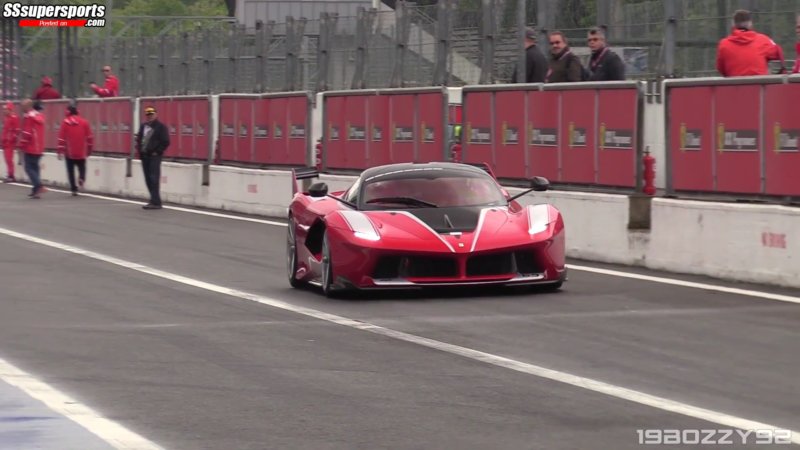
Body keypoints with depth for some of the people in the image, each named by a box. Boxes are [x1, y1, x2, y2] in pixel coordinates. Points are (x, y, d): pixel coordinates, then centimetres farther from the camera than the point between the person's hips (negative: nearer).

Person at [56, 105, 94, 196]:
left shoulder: (65, 122, -4)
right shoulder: (84, 122, 2)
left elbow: (61, 137, -7)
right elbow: (89, 137, 3)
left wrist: (60, 151, -3)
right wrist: (89, 150, 14)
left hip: (69, 152, -1)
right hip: (82, 152, 1)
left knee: (71, 171, 9)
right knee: (82, 167, 16)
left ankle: (74, 189, 5)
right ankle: (81, 178, -15)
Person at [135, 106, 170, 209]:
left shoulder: (160, 127, -5)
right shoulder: (143, 126, 16)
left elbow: (165, 142, -9)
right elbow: (139, 139, 25)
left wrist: (157, 152, -12)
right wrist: (139, 150, 10)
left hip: (154, 156, -7)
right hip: (144, 156, 7)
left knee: (154, 179, -13)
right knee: (148, 179, 7)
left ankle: (155, 202, -15)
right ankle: (155, 200, 13)